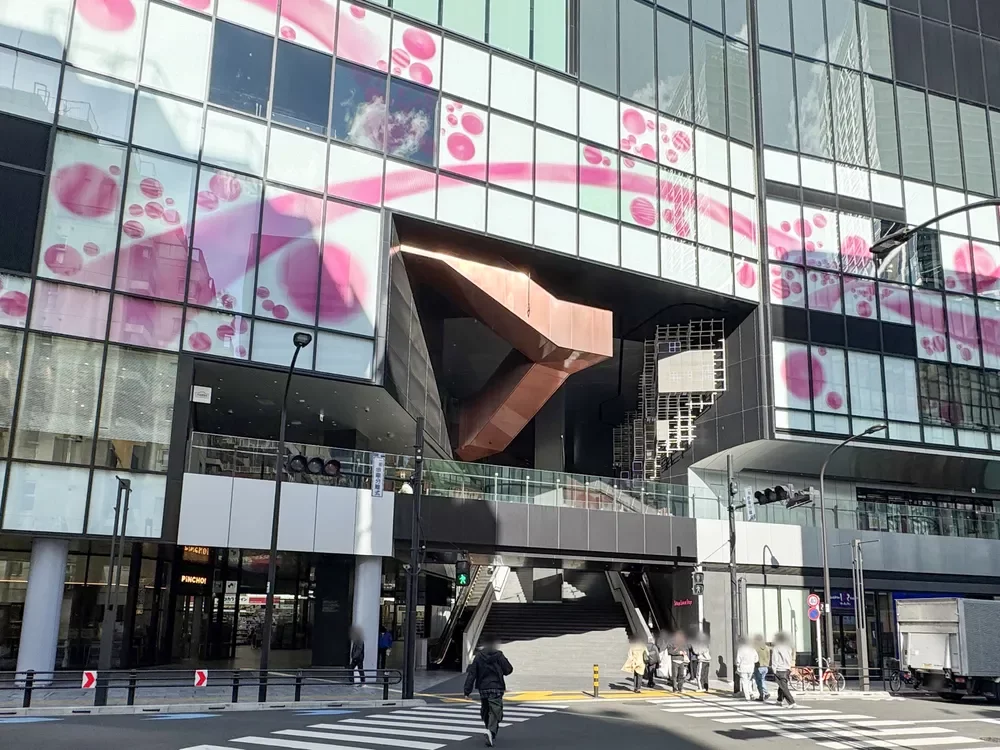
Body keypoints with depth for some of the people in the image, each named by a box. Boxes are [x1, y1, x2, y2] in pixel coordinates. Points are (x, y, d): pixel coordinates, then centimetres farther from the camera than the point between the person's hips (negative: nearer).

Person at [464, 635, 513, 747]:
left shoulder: (478, 657, 0)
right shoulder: (499, 656, -5)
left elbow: (471, 674, -3)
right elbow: (508, 670, -1)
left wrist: (467, 690, -3)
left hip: (483, 689, 3)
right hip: (496, 688, -3)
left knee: (485, 712, 20)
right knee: (495, 712, -7)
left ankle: (490, 732, 30)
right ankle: (491, 731, -30)